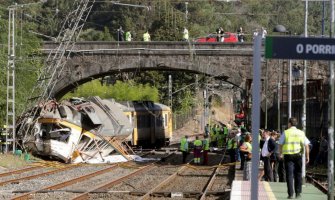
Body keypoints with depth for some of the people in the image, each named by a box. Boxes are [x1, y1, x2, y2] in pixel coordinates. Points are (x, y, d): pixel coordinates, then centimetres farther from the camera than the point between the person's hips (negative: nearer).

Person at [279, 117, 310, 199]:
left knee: (289, 175, -1)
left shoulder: (286, 132, -1)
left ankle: (290, 194, -7)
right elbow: (306, 146, 3)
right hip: (298, 155, 2)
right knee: (298, 175, 13)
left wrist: (280, 154, 18)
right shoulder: (301, 133, 5)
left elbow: (280, 144, 3)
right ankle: (298, 193, 13)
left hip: (288, 155, -2)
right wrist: (307, 156, 9)